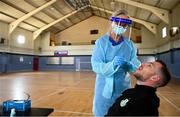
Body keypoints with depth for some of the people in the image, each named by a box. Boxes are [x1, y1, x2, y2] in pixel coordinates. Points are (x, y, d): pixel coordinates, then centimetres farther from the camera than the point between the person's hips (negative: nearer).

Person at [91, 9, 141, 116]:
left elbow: (136, 64, -4)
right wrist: (112, 65, -35)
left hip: (123, 87, 3)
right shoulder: (101, 42, -9)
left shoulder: (129, 44, 1)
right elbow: (96, 66, -17)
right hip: (104, 87, -2)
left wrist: (129, 65, -27)